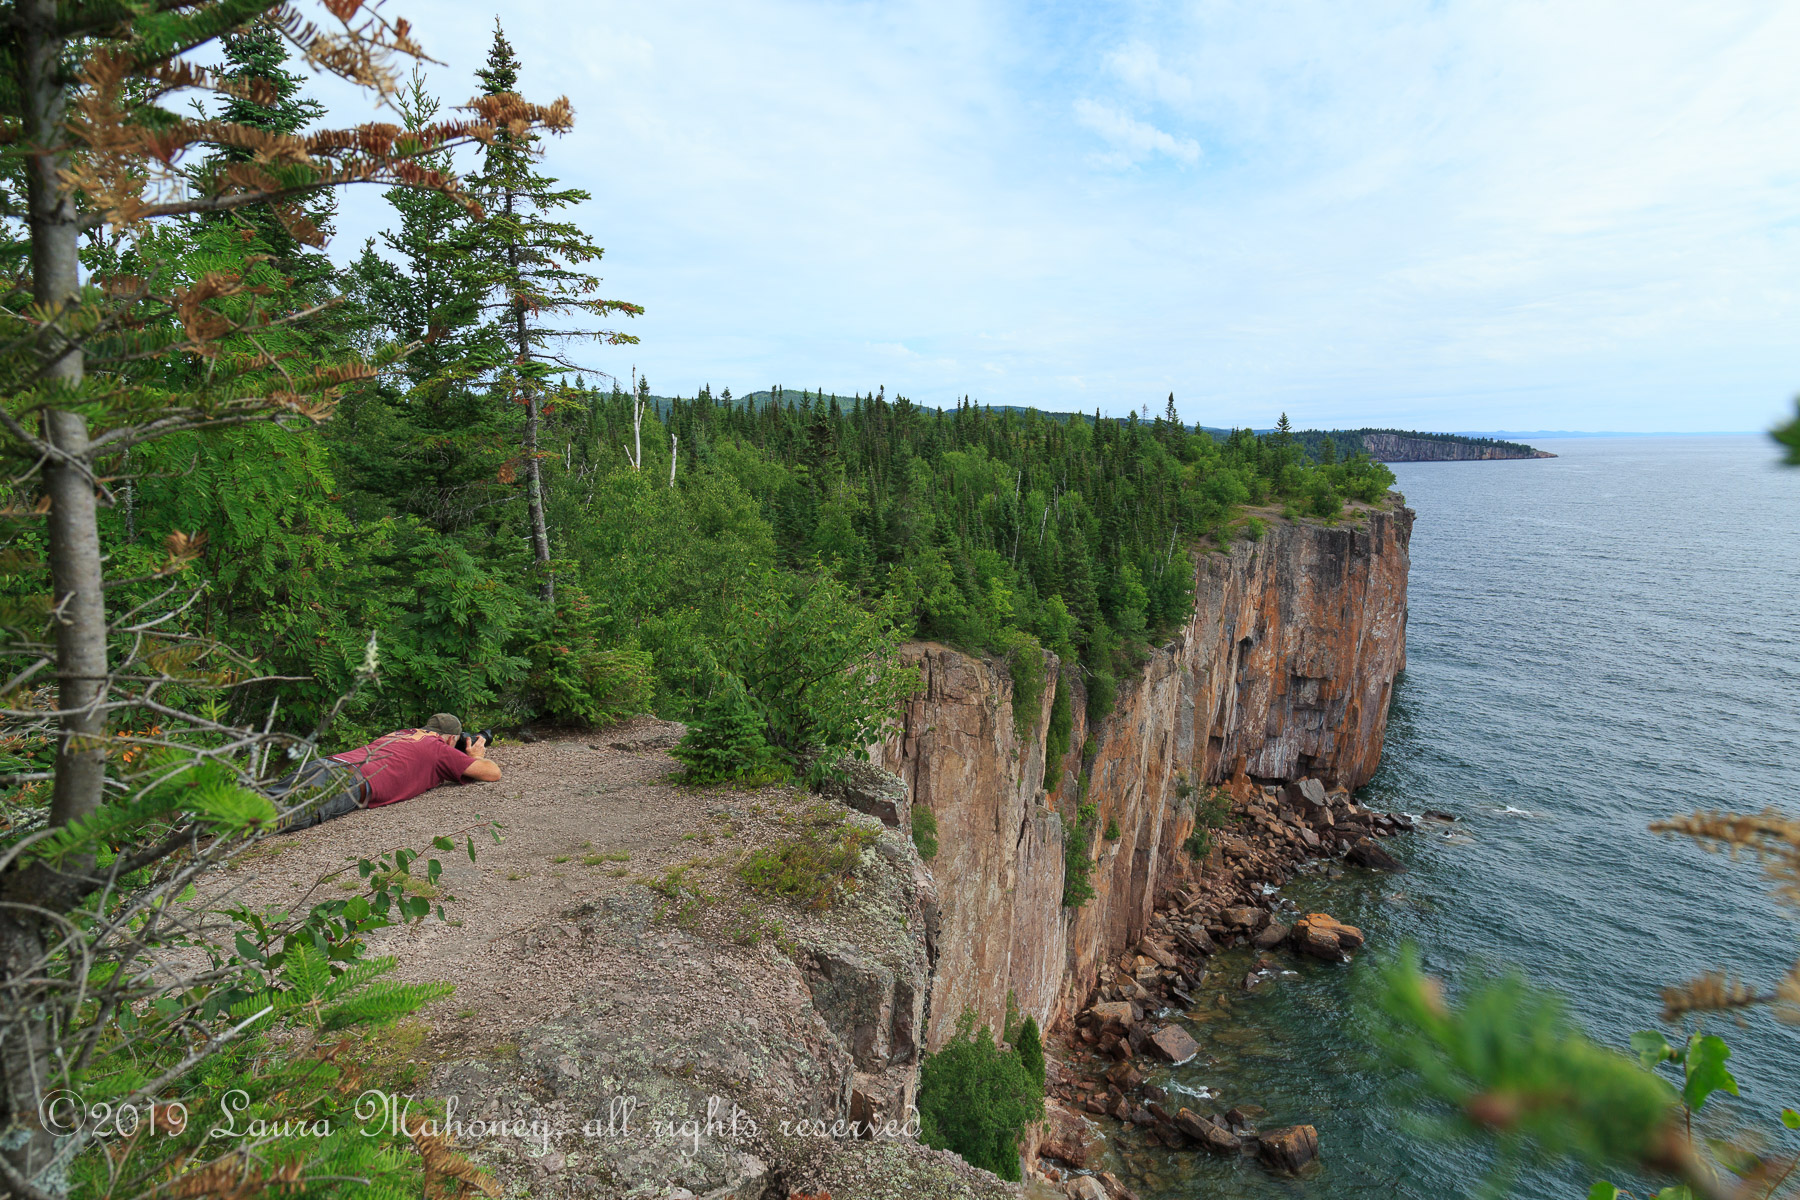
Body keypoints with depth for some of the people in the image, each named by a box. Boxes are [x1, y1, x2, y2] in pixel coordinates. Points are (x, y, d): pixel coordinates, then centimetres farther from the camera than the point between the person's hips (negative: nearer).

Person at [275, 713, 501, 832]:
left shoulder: (400, 733, 39)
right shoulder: (439, 747, 17)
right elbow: (493, 773, 18)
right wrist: (476, 757, 43)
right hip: (352, 781, -9)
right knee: (302, 812, -35)